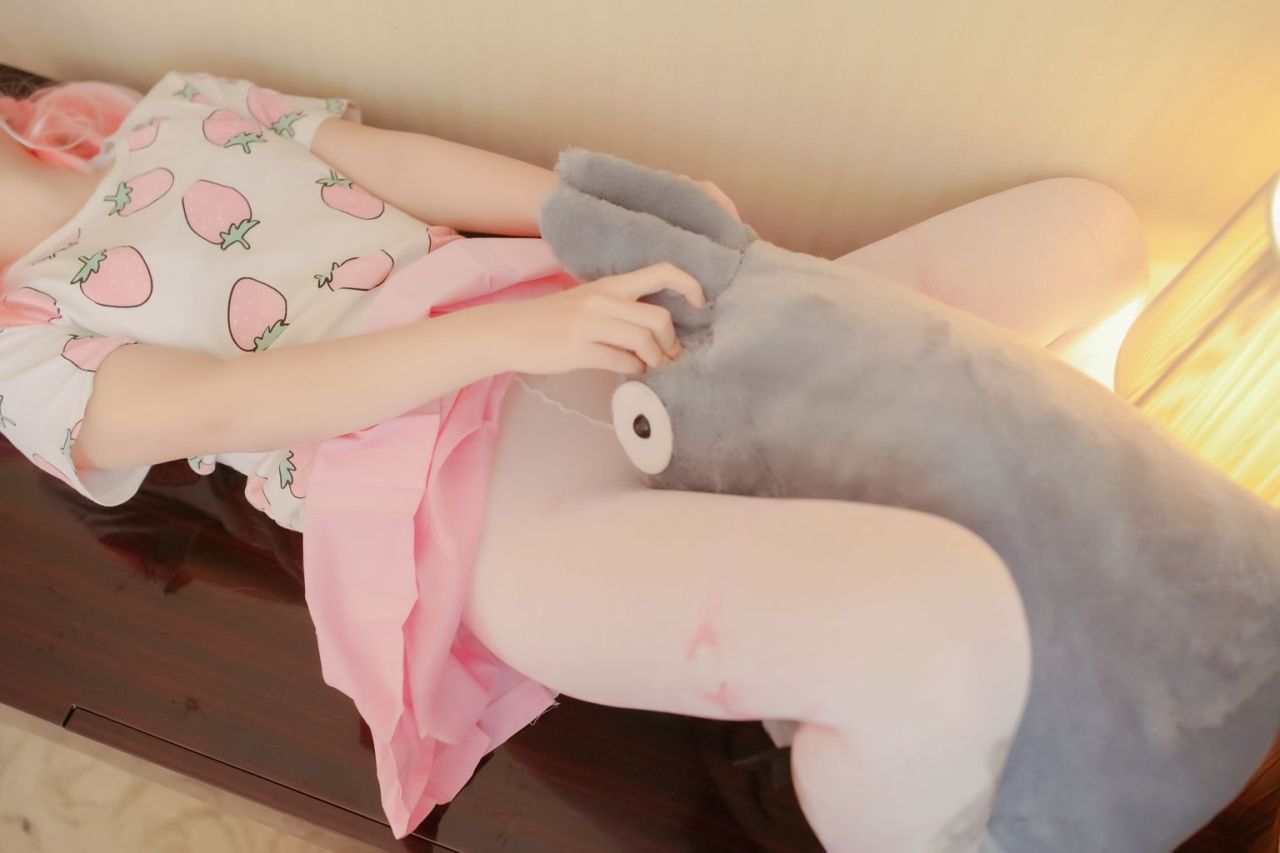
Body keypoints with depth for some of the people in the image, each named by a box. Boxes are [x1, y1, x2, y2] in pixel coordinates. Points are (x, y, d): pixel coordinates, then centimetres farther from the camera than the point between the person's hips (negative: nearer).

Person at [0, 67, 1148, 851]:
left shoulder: (179, 110, 28)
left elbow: (392, 161, 17)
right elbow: (220, 407, -7)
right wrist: (513, 329, -21)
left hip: (635, 359, 7)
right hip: (490, 508, -6)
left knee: (1089, 222, 7)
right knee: (948, 627, -36)